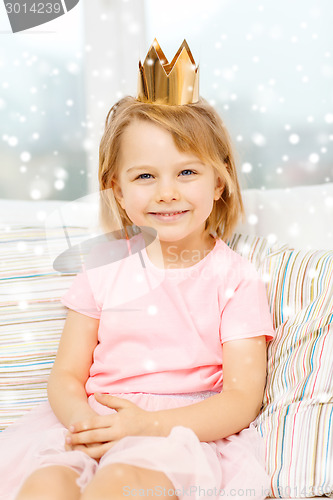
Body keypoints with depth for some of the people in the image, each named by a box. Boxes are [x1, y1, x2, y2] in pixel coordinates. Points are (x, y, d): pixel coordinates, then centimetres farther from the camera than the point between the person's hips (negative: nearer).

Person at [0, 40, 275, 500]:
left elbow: (243, 399, -5)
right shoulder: (106, 267, 9)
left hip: (184, 430, -2)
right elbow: (67, 375, 9)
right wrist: (81, 418, -16)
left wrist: (149, 423, -20)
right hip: (96, 423, 3)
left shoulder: (235, 278, 0)